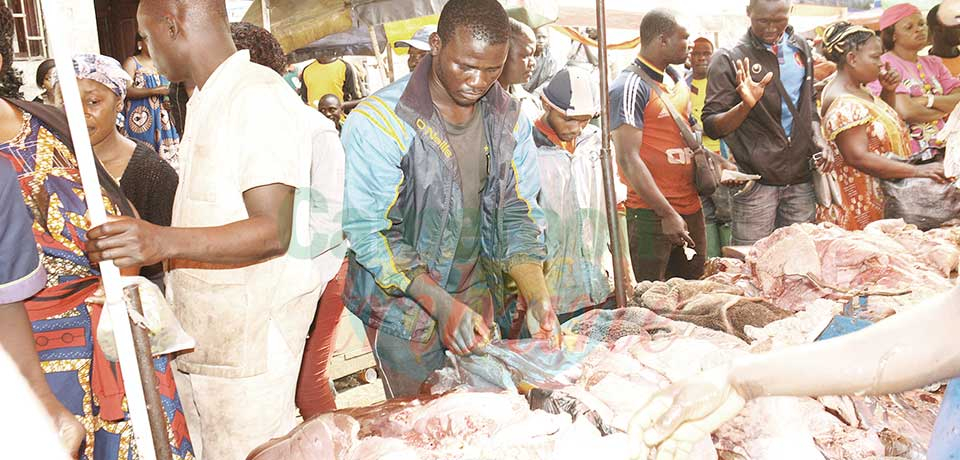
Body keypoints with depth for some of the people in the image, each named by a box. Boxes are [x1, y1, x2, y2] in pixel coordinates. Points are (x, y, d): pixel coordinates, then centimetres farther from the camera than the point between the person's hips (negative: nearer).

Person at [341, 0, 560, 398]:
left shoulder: (509, 119, -1)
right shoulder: (378, 122, -18)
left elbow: (518, 212, 2)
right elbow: (367, 230, -18)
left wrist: (537, 296, -13)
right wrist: (443, 306, -26)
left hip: (484, 303, 5)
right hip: (406, 307, -5)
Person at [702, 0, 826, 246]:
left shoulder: (800, 47, 11)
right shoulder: (729, 60, -6)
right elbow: (711, 127, -7)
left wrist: (819, 142, 8)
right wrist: (745, 106, -24)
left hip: (800, 180, 5)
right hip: (756, 183, -5)